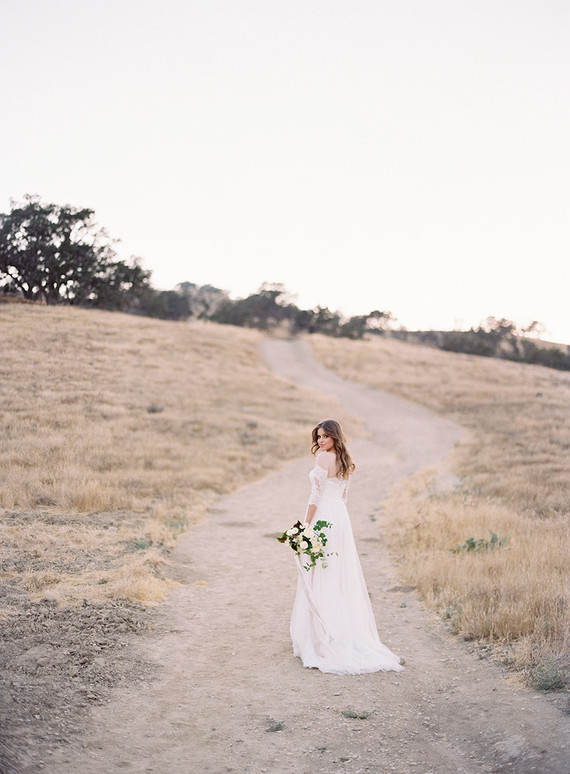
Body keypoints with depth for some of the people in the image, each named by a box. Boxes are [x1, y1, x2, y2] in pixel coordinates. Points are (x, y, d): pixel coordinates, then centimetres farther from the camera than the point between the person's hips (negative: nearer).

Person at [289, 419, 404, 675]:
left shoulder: (323, 458, -12)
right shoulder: (346, 462, 12)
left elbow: (316, 495, -14)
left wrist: (306, 525, -10)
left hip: (323, 519, -8)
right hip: (341, 518, 8)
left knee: (321, 579, -3)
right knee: (343, 576, 12)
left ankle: (321, 638, -1)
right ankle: (351, 633, 16)